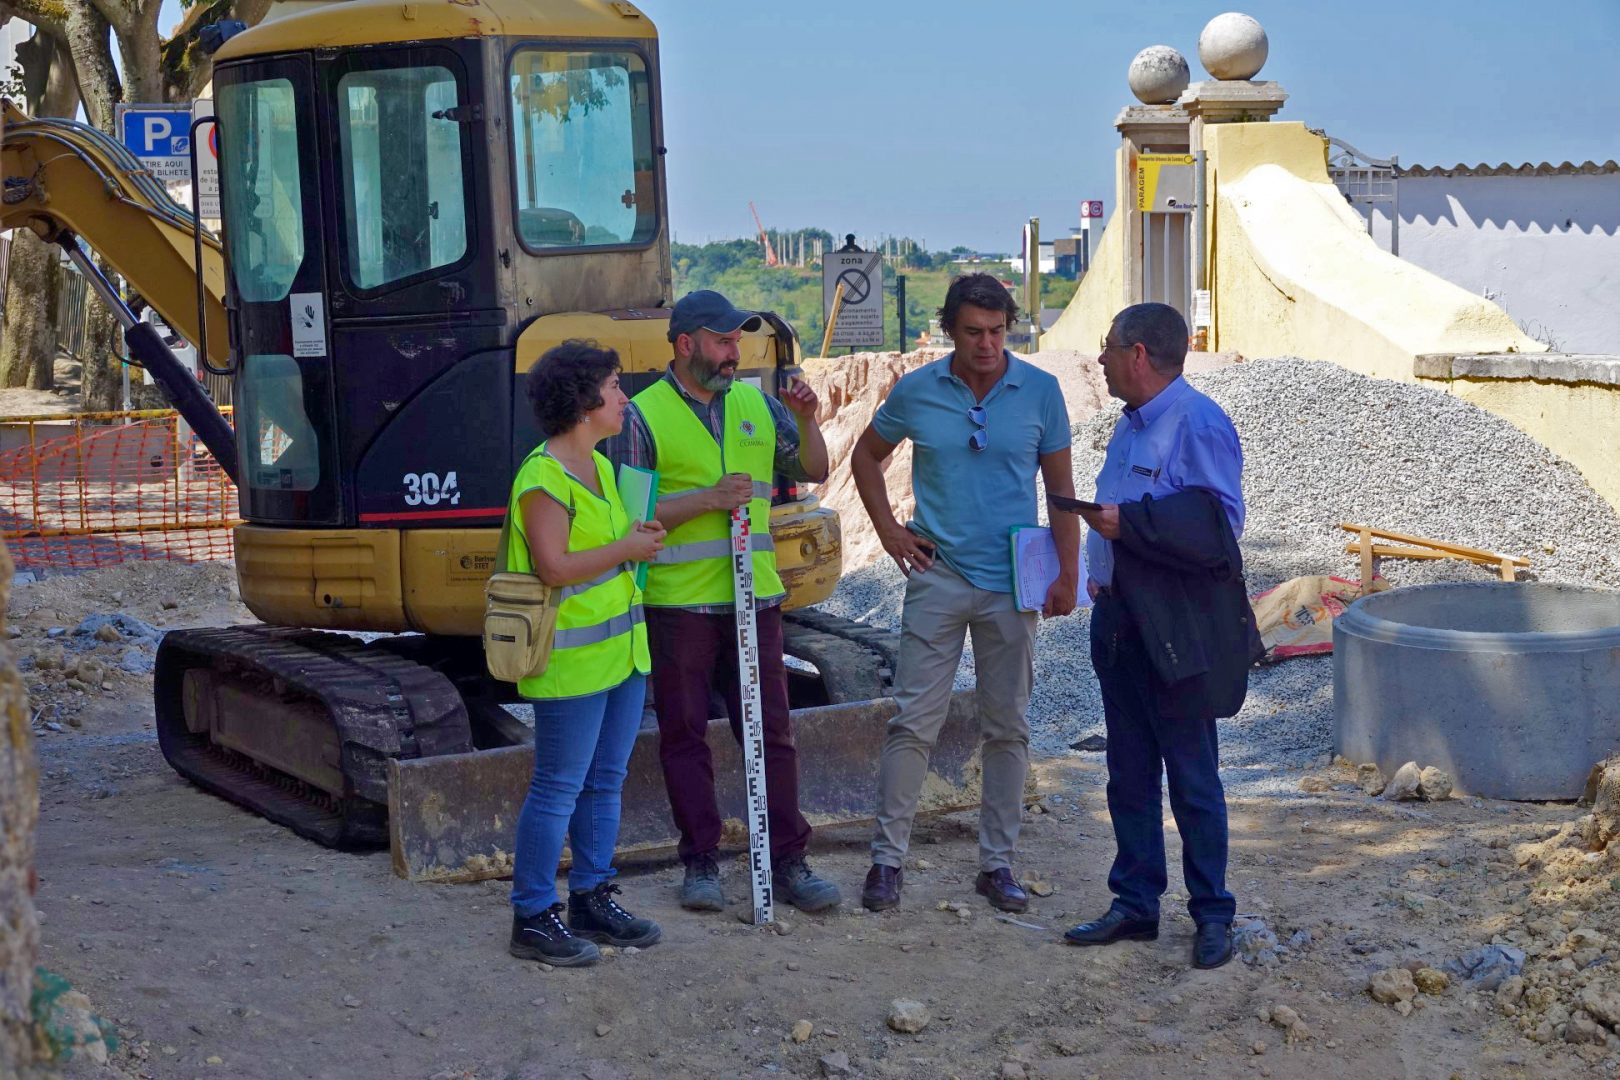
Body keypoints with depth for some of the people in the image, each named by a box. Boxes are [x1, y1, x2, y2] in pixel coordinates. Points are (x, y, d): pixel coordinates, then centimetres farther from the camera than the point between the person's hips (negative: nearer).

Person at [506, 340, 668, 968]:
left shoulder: (599, 467, 14)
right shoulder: (543, 476, -16)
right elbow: (554, 567, -24)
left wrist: (640, 537, 9)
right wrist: (627, 549, -15)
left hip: (621, 650, 9)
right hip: (571, 658, -9)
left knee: (605, 781, 15)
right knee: (559, 788, -4)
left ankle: (592, 901, 25)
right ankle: (533, 919, 4)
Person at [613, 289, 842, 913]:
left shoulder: (756, 405, 10)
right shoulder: (644, 416, -4)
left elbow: (813, 472, 15)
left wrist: (806, 420, -2)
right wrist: (708, 499, -16)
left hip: (754, 598, 4)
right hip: (678, 602, -3)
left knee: (772, 731, 3)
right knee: (684, 734, 4)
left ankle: (788, 862, 9)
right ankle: (701, 862, 15)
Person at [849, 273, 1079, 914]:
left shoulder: (1040, 392, -1)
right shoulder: (917, 392, -1)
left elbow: (1060, 487, 5)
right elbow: (867, 456, 15)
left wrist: (1068, 574, -1)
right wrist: (888, 530, 5)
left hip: (1012, 585, 1)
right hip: (938, 577, -1)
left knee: (1008, 729, 7)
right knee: (914, 722, -3)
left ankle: (997, 862, 17)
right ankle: (887, 857, 6)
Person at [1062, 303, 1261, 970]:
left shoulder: (1199, 424, -13)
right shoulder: (1132, 424, 16)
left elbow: (1218, 526, -21)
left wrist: (1129, 522, -20)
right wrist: (1101, 573, 14)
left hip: (1179, 632, -9)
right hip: (1122, 624, 9)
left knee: (1193, 777, 0)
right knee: (1129, 774, 13)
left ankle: (1213, 915, 10)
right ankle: (1135, 904, 22)